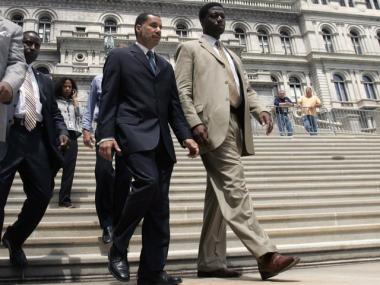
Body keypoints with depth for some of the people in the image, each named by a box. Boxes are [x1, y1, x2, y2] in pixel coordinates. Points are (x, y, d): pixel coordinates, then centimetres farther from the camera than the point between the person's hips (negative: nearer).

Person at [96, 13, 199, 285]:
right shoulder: (120, 56, 9)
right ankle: (118, 248, -5)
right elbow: (108, 98, 0)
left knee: (160, 207, 0)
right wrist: (106, 134, -13)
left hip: (161, 139, 6)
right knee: (148, 182, -27)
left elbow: (174, 105, 18)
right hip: (134, 133, -5)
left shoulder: (166, 65, 24)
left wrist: (186, 136, 4)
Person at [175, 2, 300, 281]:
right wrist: (195, 122, -15)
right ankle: (266, 255, -19)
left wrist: (259, 109, 1)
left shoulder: (233, 56, 32)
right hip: (213, 125, -7)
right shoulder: (190, 49, 12)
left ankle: (210, 262, 9)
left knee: (220, 193, 4)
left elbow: (247, 88, 22)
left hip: (236, 126, 7)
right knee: (235, 187, -16)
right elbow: (182, 91, 0)